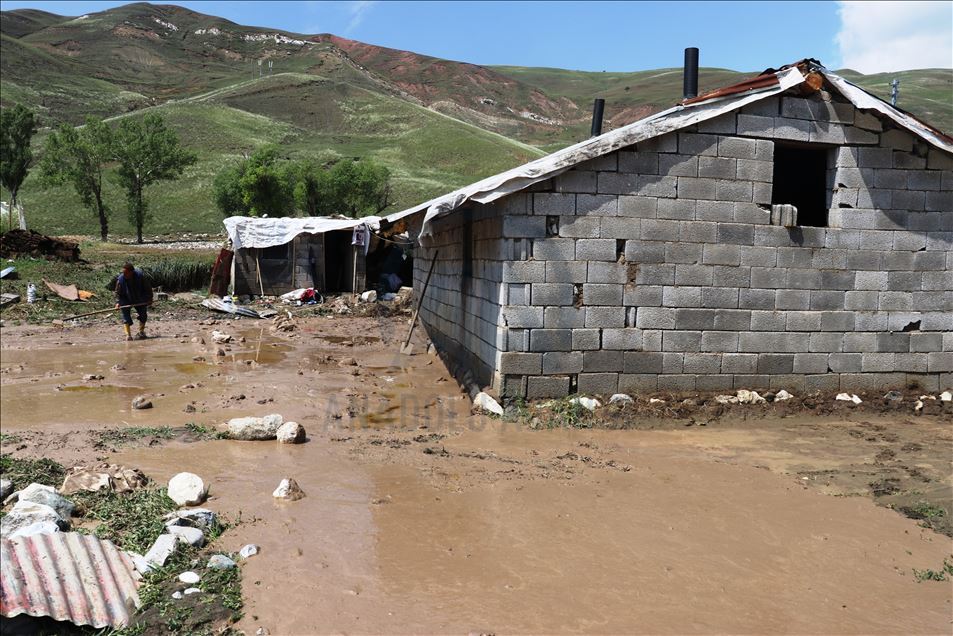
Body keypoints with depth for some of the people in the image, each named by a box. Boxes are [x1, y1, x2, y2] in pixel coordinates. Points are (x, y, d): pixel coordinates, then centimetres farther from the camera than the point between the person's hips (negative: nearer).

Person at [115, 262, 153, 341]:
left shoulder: (140, 276, -20)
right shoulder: (120, 279, -20)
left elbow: (148, 288, -6)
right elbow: (118, 293, -7)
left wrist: (149, 299, -6)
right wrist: (118, 302, -20)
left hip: (140, 300, 1)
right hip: (126, 300, -1)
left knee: (143, 315, 5)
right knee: (126, 315, -13)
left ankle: (141, 332, 23)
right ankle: (128, 334, -14)